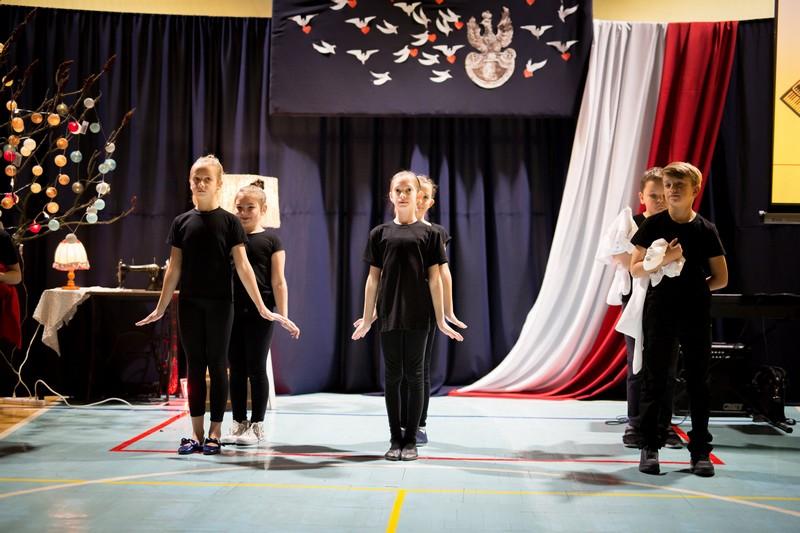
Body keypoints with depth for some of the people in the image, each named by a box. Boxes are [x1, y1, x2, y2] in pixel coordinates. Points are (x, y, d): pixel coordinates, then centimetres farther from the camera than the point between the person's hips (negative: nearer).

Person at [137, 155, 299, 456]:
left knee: (217, 365, 4)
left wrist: (262, 308, -10)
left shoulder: (229, 222, -3)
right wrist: (160, 308, 9)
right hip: (189, 304, 3)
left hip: (219, 304, -3)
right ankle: (196, 434, 14)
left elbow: (242, 267, -6)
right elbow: (174, 268, 9)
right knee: (194, 366, 7)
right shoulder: (181, 222, 5)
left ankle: (214, 433, 12)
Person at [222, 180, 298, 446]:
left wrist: (284, 315, -9)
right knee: (236, 370, 9)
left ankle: (256, 425, 13)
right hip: (232, 312, 3)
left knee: (256, 369, 4)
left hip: (259, 314, -3)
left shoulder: (271, 241, 0)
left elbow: (278, 281, -2)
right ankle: (239, 423, 18)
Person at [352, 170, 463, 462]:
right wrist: (366, 318, 6)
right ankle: (395, 439, 16)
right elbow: (373, 278, 7)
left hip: (417, 316, -1)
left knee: (414, 375, 4)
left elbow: (434, 278, 1)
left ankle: (411, 440, 13)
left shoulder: (428, 233, 2)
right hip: (389, 315, 1)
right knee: (392, 376, 6)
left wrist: (441, 320, -2)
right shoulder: (380, 233, 6)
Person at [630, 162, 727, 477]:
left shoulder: (706, 230, 3)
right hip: (659, 314, -1)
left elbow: (720, 278, 8)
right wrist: (664, 259, -14)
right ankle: (650, 447, 10)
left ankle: (701, 450, 13)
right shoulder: (652, 225, 1)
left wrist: (694, 289, 1)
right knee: (654, 380, 2)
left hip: (696, 315, 1)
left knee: (698, 383, 4)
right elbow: (635, 269, 0)